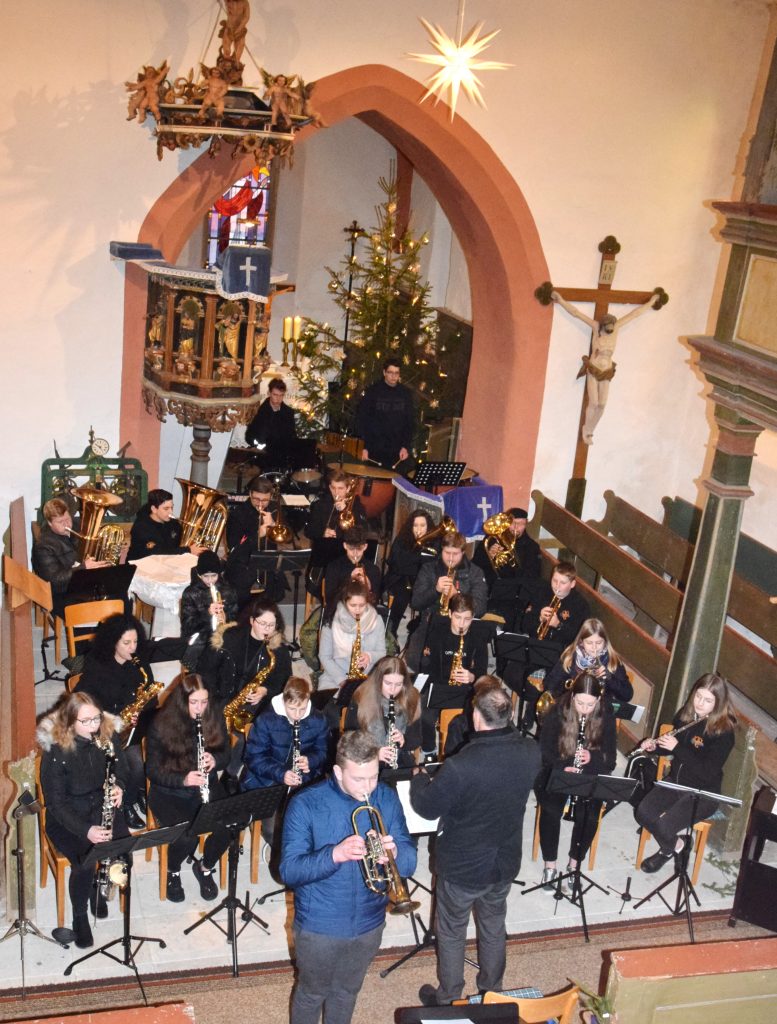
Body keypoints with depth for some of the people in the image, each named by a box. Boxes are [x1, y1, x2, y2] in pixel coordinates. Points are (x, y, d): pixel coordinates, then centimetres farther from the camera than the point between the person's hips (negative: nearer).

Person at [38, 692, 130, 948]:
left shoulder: (109, 736, -8)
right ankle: (79, 916, 2)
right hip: (66, 817, -3)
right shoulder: (55, 750, -19)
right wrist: (85, 830, -29)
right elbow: (55, 802, -16)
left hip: (102, 807, 3)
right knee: (84, 859, -27)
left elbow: (122, 774, 7)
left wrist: (119, 788, -18)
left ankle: (97, 887, 11)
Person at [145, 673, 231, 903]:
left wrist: (215, 760, -18)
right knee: (187, 836, -28)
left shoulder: (215, 718, -4)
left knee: (226, 828, -24)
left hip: (207, 788, 3)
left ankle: (205, 868, 8)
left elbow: (226, 754, 7)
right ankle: (172, 872, 8)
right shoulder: (161, 724, -14)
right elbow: (153, 769, -10)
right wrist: (182, 780, -27)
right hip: (169, 792, -3)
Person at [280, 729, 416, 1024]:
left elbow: (409, 862, -9)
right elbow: (289, 871, -23)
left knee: (347, 992, 25)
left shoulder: (387, 799, -10)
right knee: (312, 993, 20)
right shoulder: (305, 805, -20)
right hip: (318, 924, -3)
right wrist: (334, 854, -39)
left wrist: (395, 853, -33)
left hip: (369, 922, 3)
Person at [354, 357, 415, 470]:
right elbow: (361, 419, -3)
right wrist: (364, 447, -8)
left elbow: (410, 422, 8)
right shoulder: (373, 391, -2)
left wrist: (406, 446, -3)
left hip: (397, 451, 2)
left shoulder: (406, 393, 5)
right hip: (375, 450, -2)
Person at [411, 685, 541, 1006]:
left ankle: (447, 999, 40)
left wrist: (419, 778, 2)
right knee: (493, 926, 28)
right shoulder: (530, 753, -19)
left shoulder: (459, 767, -35)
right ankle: (491, 991, 49)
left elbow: (426, 808, -18)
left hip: (462, 867, -4)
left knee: (451, 933, 21)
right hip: (505, 862, 5)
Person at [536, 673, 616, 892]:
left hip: (590, 777, 1)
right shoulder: (557, 713, -11)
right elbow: (544, 751, -7)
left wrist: (592, 757, -25)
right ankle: (550, 865, -9)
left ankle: (573, 866, -4)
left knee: (589, 816, -25)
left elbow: (610, 760, -3)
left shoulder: (606, 718, -6)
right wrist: (563, 768, -25)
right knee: (551, 810, -27)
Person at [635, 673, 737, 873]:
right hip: (675, 780, 6)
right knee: (642, 812, -16)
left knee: (663, 825, -24)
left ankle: (675, 846, 10)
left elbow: (708, 772, -25)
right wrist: (654, 746, -8)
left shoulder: (724, 731, -19)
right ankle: (673, 845, 9)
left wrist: (677, 747, -28)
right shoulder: (685, 715, -1)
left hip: (703, 793, -6)